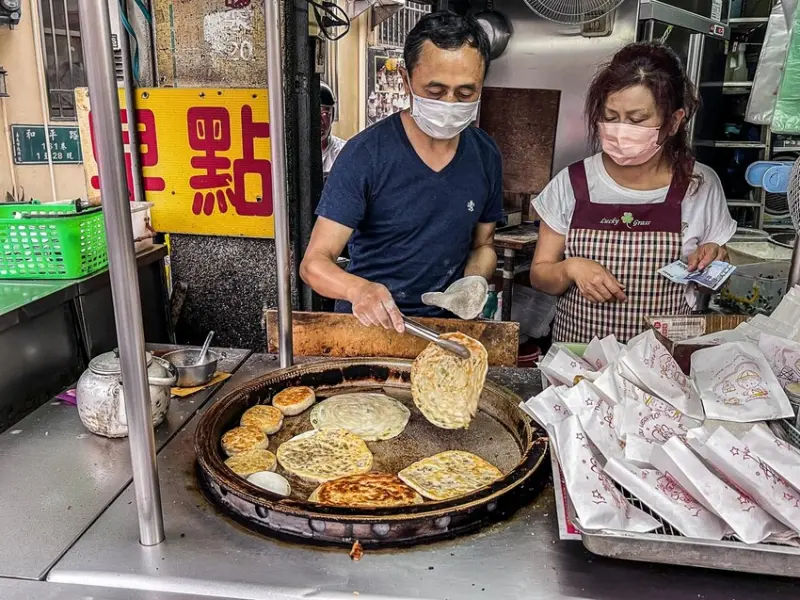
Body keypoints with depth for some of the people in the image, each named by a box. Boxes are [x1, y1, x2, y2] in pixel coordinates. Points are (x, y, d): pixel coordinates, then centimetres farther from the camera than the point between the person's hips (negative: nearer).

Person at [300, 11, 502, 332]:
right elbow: (314, 263, -15)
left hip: (445, 325, 3)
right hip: (367, 323, -3)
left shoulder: (486, 156, 0)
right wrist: (358, 288, -36)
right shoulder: (365, 154, -14)